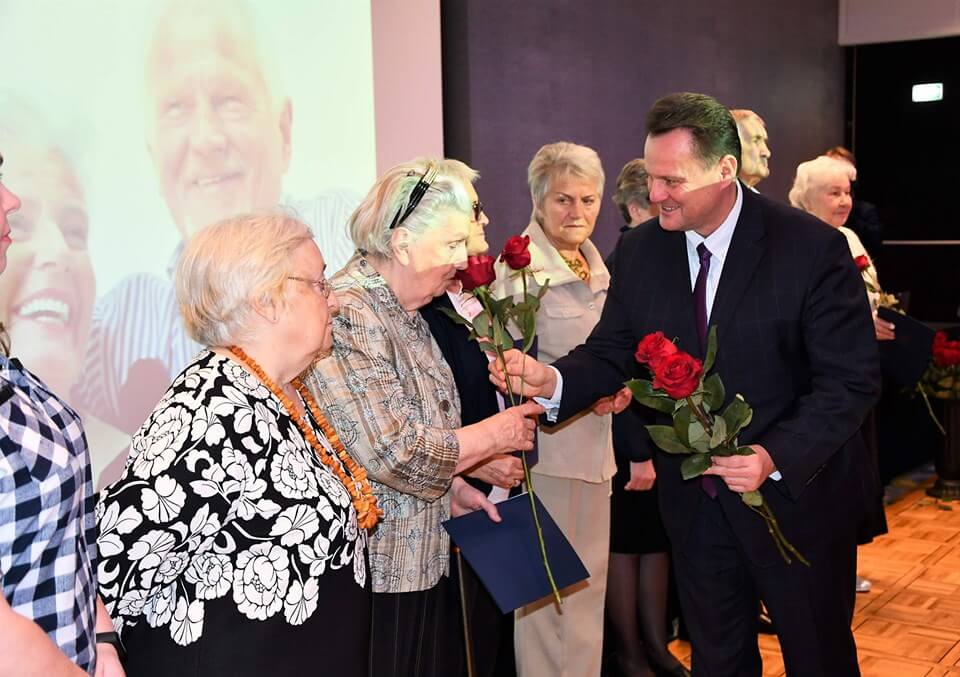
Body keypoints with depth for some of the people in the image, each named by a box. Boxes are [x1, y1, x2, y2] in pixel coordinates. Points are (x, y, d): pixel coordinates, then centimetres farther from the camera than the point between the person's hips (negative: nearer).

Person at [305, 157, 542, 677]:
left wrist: (452, 488, 9)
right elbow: (393, 454, -25)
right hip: (376, 575, -9)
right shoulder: (348, 317, -21)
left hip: (422, 558, 9)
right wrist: (495, 434, -12)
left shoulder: (402, 312, 10)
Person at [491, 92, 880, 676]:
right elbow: (612, 353, 1)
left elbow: (851, 380, -17)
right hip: (694, 502, 4)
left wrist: (777, 457, -31)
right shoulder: (639, 251, -4)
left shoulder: (813, 249, -18)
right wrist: (553, 381, -20)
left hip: (797, 497, -3)